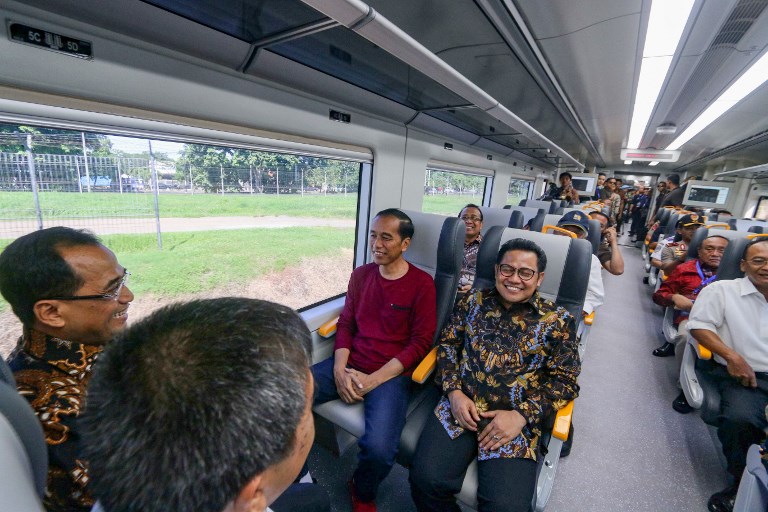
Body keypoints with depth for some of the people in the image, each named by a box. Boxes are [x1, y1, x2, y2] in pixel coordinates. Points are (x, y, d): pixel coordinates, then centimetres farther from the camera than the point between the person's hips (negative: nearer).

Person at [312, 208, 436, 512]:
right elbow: (345, 324, 9)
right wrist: (340, 370, -8)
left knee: (378, 450, -27)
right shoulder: (360, 275, 8)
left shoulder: (421, 283, -6)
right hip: (349, 366, 5)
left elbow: (421, 343, -8)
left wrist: (373, 380, -14)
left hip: (391, 374, -4)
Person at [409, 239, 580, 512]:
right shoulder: (473, 301, 8)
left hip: (516, 417, -1)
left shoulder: (558, 320, 3)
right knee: (425, 479, -17)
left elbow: (564, 380, 1)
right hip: (461, 404, 2)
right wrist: (454, 392, -4)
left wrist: (521, 415, -10)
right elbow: (448, 343, 10)